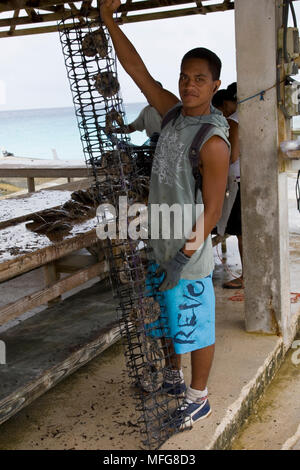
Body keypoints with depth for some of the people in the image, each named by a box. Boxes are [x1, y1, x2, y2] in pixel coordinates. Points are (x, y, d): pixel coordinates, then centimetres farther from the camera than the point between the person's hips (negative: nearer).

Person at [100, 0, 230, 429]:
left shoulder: (213, 141, -20)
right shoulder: (173, 112, 2)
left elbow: (212, 206, -20)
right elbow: (137, 70, 5)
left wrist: (196, 241, -34)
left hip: (188, 252, -8)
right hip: (160, 244, 8)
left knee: (195, 325, 7)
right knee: (165, 316, 23)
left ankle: (199, 398, 26)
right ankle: (173, 375, 45)